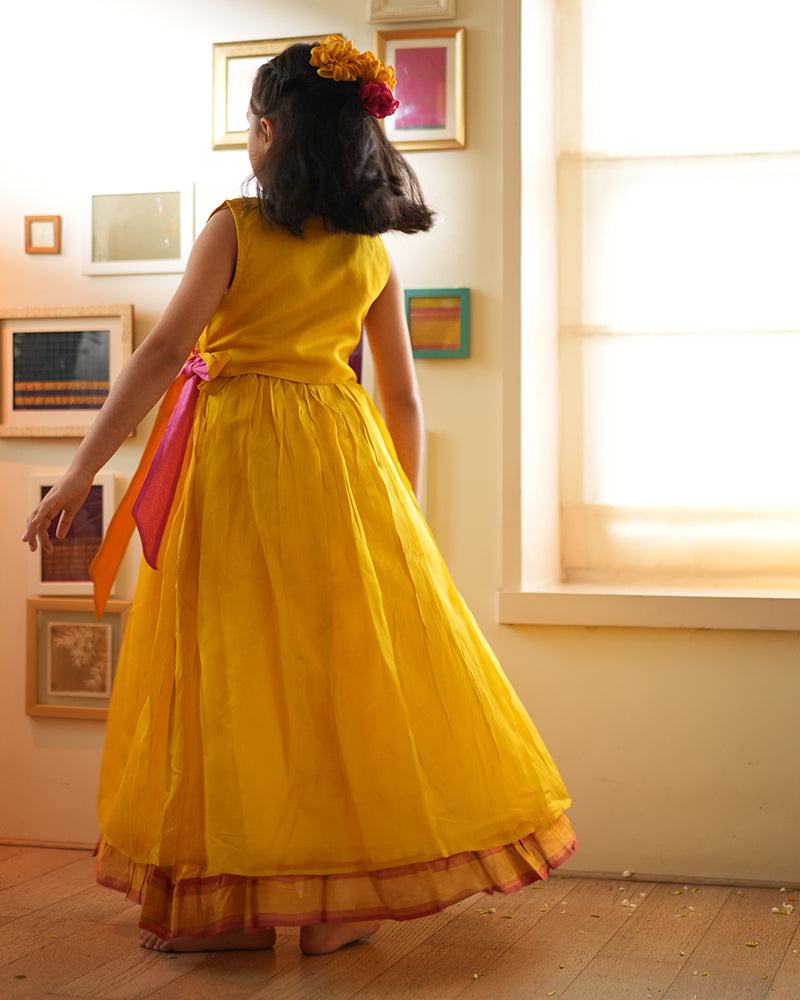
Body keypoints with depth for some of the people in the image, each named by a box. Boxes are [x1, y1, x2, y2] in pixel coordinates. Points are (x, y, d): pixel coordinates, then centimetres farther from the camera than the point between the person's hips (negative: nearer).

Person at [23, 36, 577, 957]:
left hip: (239, 461, -4)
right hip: (344, 462, 4)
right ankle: (343, 896, 14)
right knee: (349, 662, 9)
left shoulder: (235, 226, -6)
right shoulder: (372, 253, 7)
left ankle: (222, 898, 11)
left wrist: (80, 473, -11)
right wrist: (401, 514, 20)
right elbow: (404, 399, 10)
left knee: (238, 670, 4)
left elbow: (163, 352, -13)